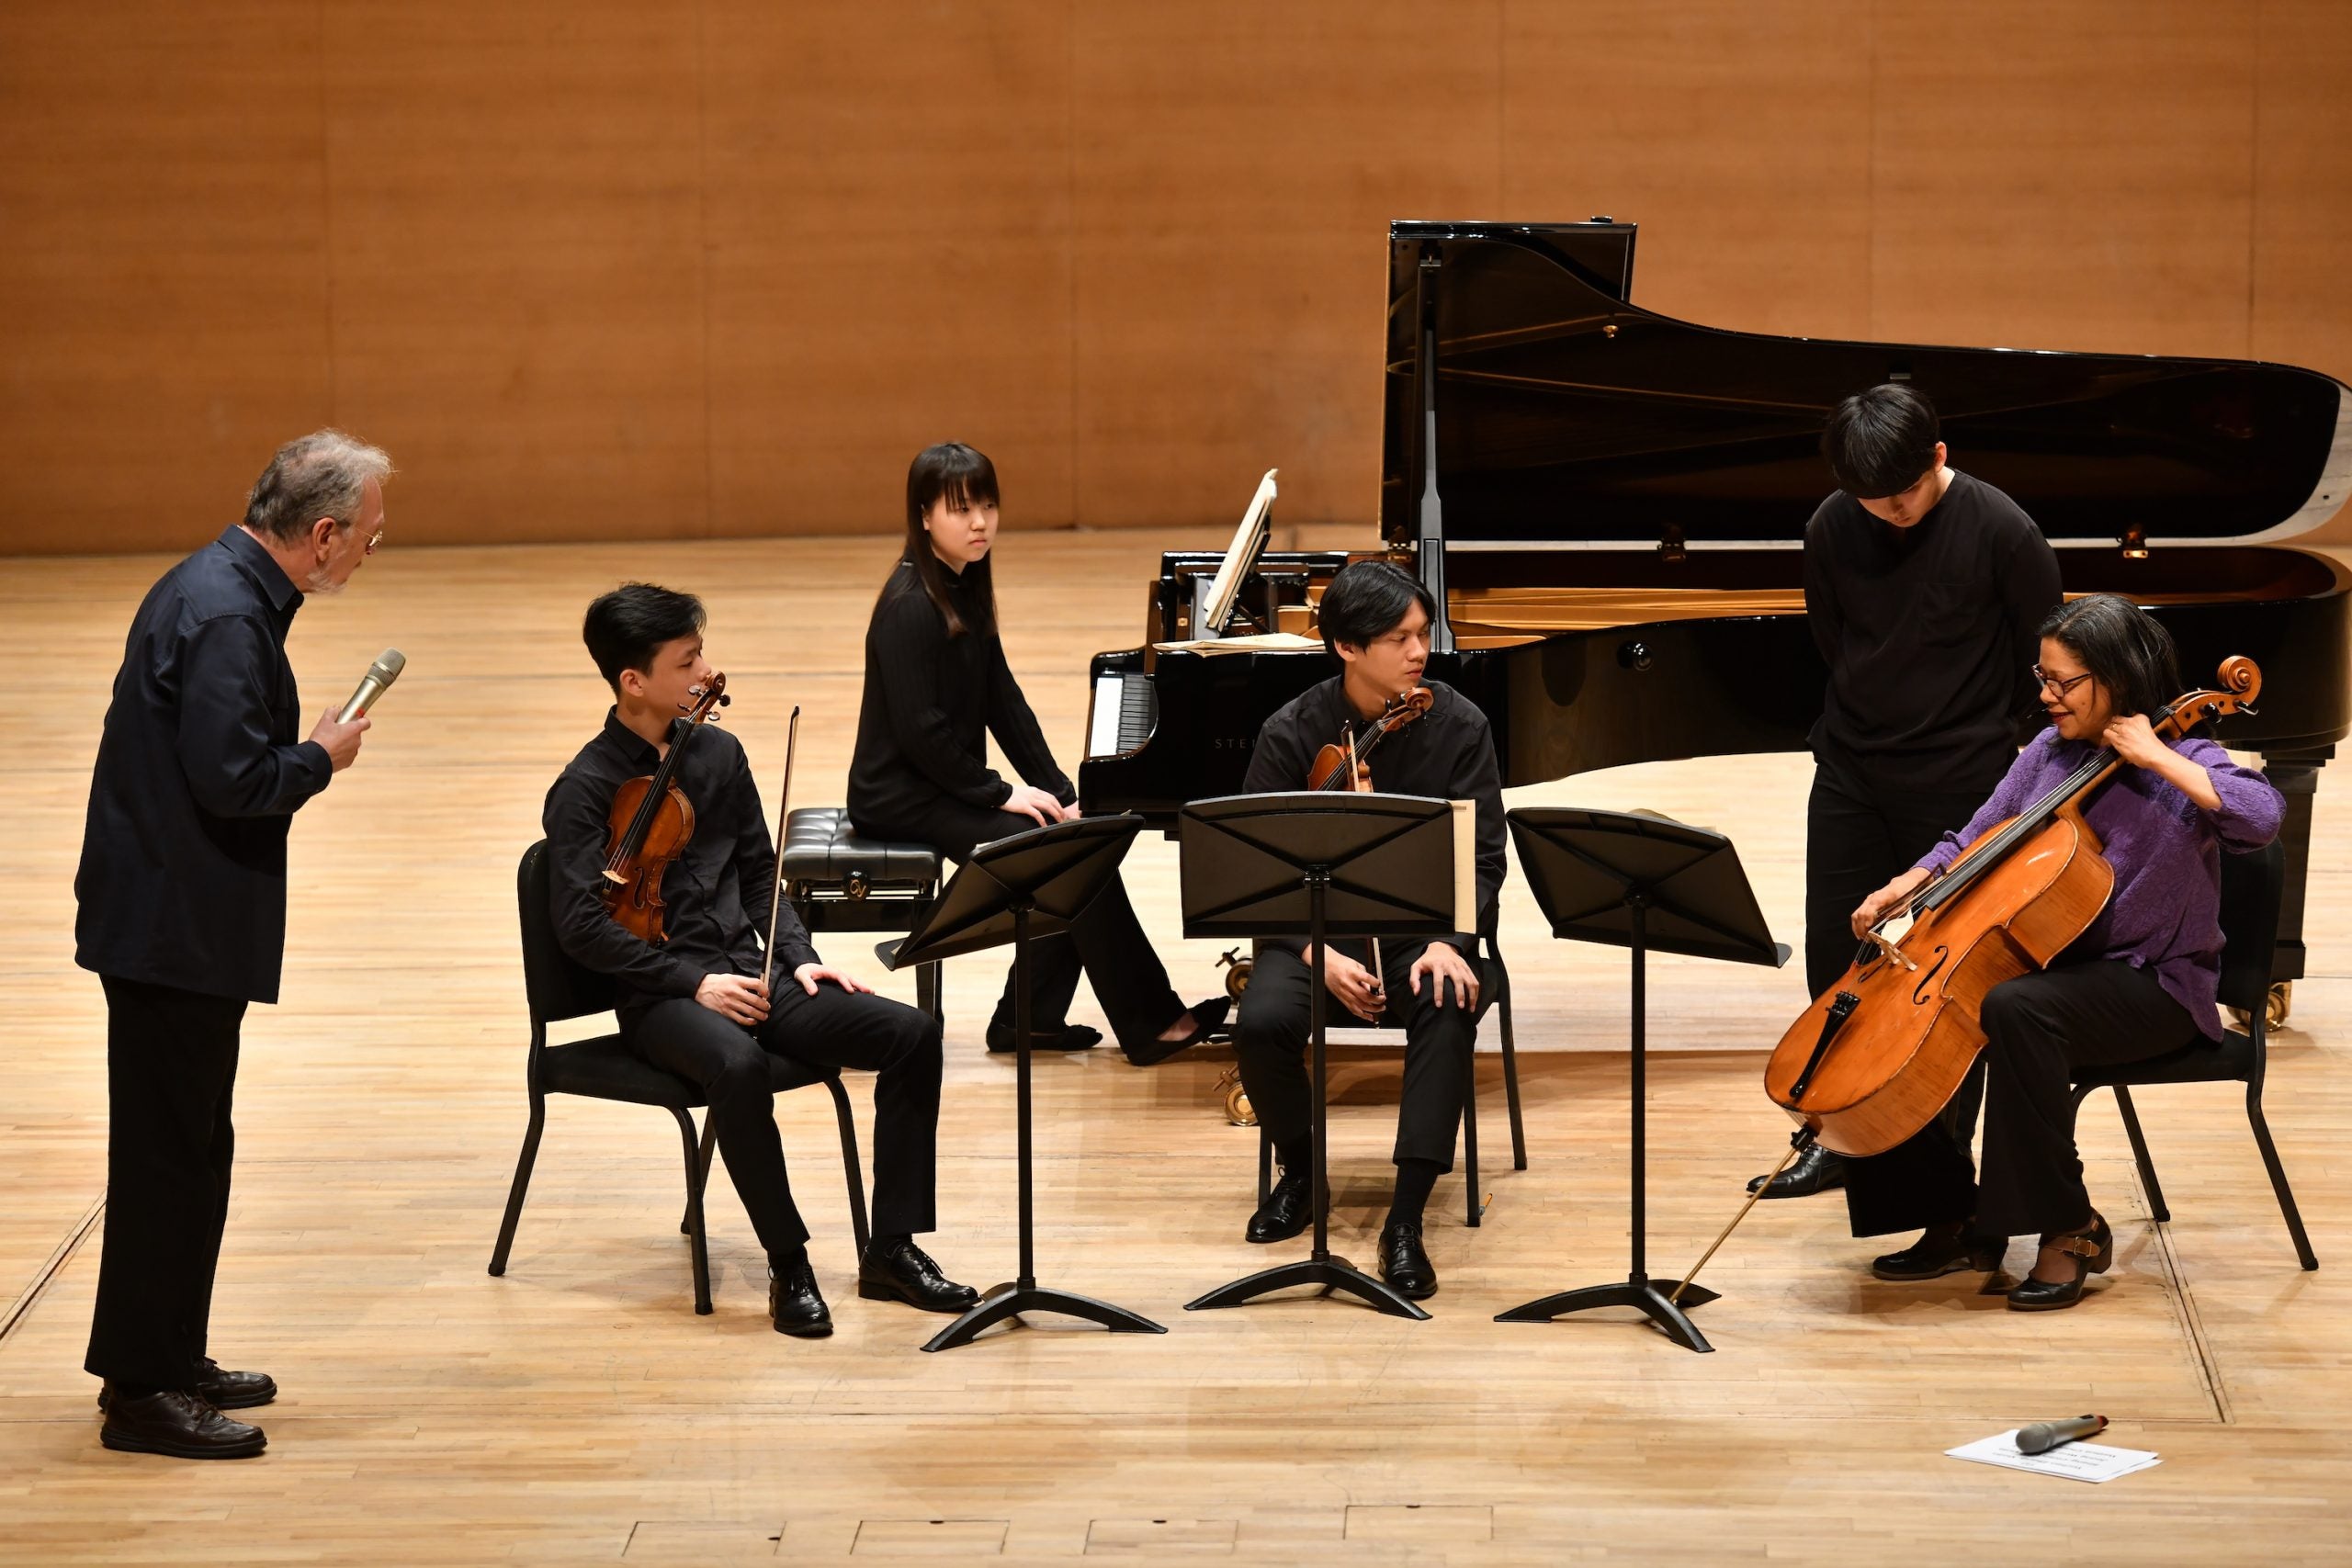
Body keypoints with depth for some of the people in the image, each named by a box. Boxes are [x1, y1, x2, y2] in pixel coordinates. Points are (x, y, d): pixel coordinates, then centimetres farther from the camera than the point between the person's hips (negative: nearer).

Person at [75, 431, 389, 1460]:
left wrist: (302, 752, 8)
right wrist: (321, 758, -11)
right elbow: (232, 777, -27)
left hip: (172, 917, 11)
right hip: (178, 928, -11)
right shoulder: (226, 617, -21)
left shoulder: (222, 587, 11)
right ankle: (140, 1393, 4)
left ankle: (169, 1362, 28)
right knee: (171, 1154, -3)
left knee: (187, 1146, 18)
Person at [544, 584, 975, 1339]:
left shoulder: (718, 753, 12)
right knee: (737, 1063, -40)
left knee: (911, 1034, -15)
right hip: (659, 996, -6)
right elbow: (583, 924, -13)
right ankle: (789, 1266, -25)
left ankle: (892, 1250, -8)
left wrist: (799, 959, 3)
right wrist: (695, 981, -19)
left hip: (747, 974, 6)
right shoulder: (585, 789, -7)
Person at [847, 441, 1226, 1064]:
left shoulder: (967, 592, 9)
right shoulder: (910, 605, -19)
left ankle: (1029, 1017, 5)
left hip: (943, 786, 9)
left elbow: (1004, 702, 9)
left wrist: (1058, 793, 1)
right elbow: (919, 729, -23)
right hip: (900, 798, -9)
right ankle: (1149, 1024, -9)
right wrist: (1001, 793, -18)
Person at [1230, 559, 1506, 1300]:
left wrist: (1450, 942, -23)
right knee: (1262, 1022, -30)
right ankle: (1300, 1170, 3)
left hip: (1425, 928, 0)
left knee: (1448, 1012, -35)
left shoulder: (1459, 725, -5)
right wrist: (1317, 954, -21)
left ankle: (1406, 1220, -29)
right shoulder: (1291, 733, -6)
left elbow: (1483, 857, -4)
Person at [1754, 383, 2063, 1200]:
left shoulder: (2002, 533, -17)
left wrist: (1980, 729, 5)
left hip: (1959, 781, -4)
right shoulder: (1832, 529, -6)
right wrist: (1873, 716, 10)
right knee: (1834, 957, 7)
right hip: (1852, 772, 4)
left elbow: (2042, 658, -3)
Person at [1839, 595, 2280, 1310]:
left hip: (2153, 987, -7)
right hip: (2051, 964, 7)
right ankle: (1956, 1219, 3)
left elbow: (2262, 817, -31)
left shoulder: (2183, 763, -11)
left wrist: (2156, 757, -26)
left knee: (2015, 1009, -37)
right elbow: (1975, 841, 15)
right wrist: (1902, 888, -2)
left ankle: (2071, 1229, -24)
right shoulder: (2049, 754, 8)